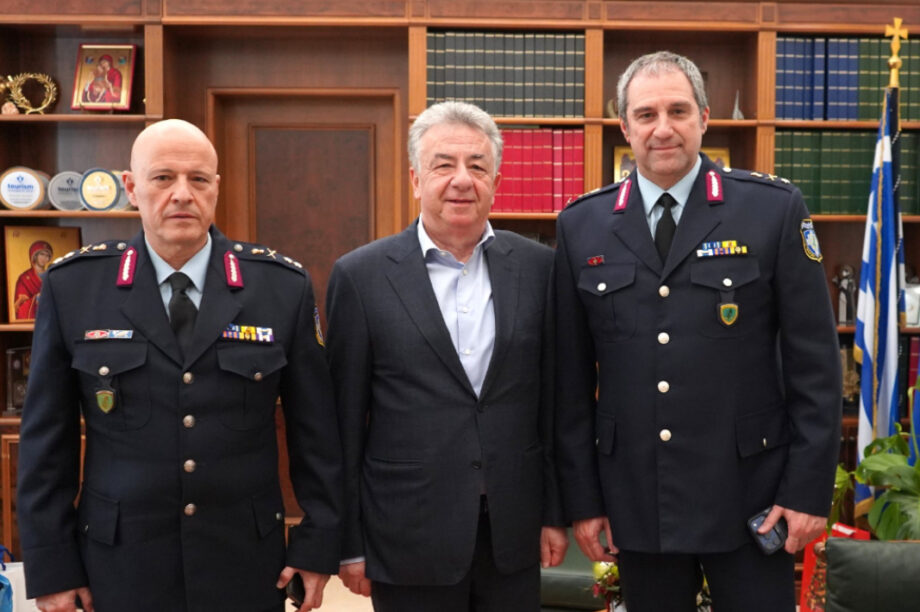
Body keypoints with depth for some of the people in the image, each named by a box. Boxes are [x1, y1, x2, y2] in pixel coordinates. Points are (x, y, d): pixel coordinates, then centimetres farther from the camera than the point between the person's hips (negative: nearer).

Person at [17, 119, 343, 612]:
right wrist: (52, 567, 0)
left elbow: (314, 428, 0)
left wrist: (318, 545, 0)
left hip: (246, 564, 0)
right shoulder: (73, 286, -4)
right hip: (121, 566, 0)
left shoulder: (283, 285, -5)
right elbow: (47, 437, 1)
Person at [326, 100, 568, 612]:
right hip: (409, 539, -2)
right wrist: (350, 542, -1)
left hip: (514, 533, 2)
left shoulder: (537, 267, 1)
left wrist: (555, 512, 6)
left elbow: (554, 399, 6)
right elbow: (346, 421, -3)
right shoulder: (362, 276, -5)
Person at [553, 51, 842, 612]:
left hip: (748, 498, -1)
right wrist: (582, 498, 3)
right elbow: (572, 378, 3)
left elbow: (815, 362, -3)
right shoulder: (581, 226, 1)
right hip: (636, 501, 2)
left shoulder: (774, 209, -4)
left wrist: (809, 489, -5)